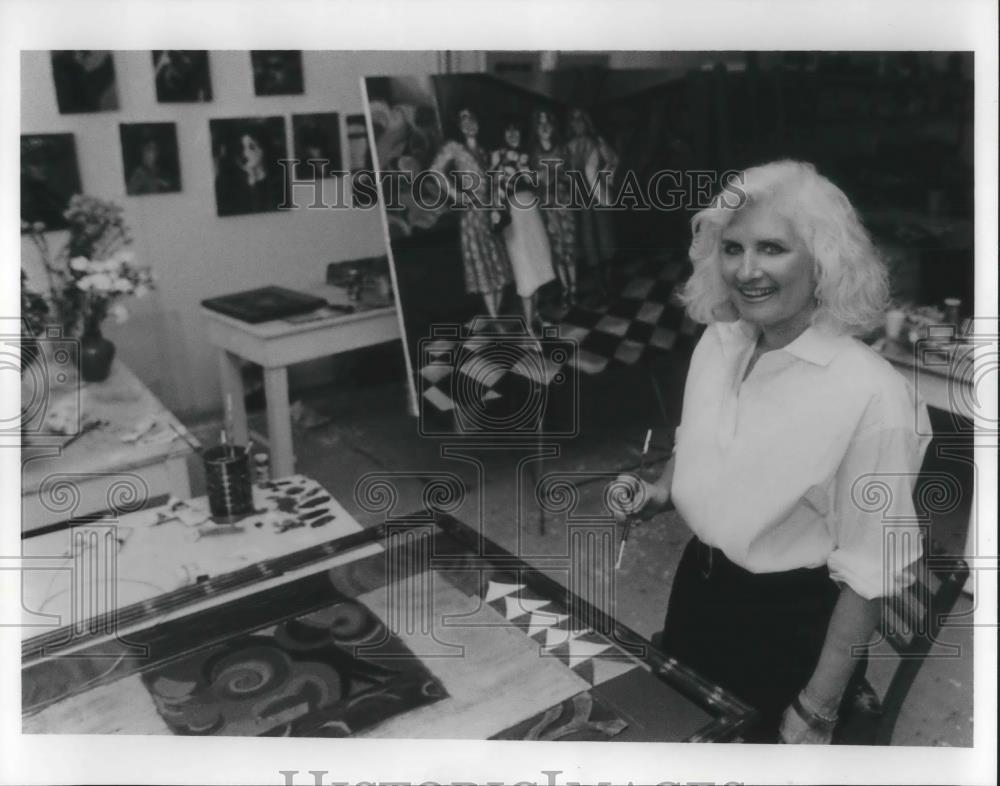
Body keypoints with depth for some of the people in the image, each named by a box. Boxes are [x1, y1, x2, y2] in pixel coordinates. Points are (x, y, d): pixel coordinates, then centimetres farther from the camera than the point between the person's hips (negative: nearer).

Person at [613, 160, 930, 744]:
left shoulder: (872, 394, -26)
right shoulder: (718, 340, -6)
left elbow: (870, 573, -19)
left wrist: (817, 711, -13)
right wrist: (657, 494, -6)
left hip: (793, 622, -6)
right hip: (698, 585, 6)